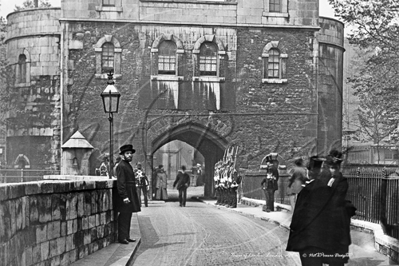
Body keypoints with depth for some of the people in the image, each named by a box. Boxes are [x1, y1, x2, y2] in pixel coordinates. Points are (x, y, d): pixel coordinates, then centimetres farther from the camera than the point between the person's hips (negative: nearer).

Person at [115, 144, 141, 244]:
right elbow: (120, 183, -20)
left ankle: (126, 236, 18)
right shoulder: (121, 166, -13)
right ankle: (121, 237, -6)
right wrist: (124, 196, -25)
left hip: (130, 195, 10)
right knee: (124, 216, -8)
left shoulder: (128, 165, 19)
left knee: (128, 216, 12)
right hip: (125, 195, -10)